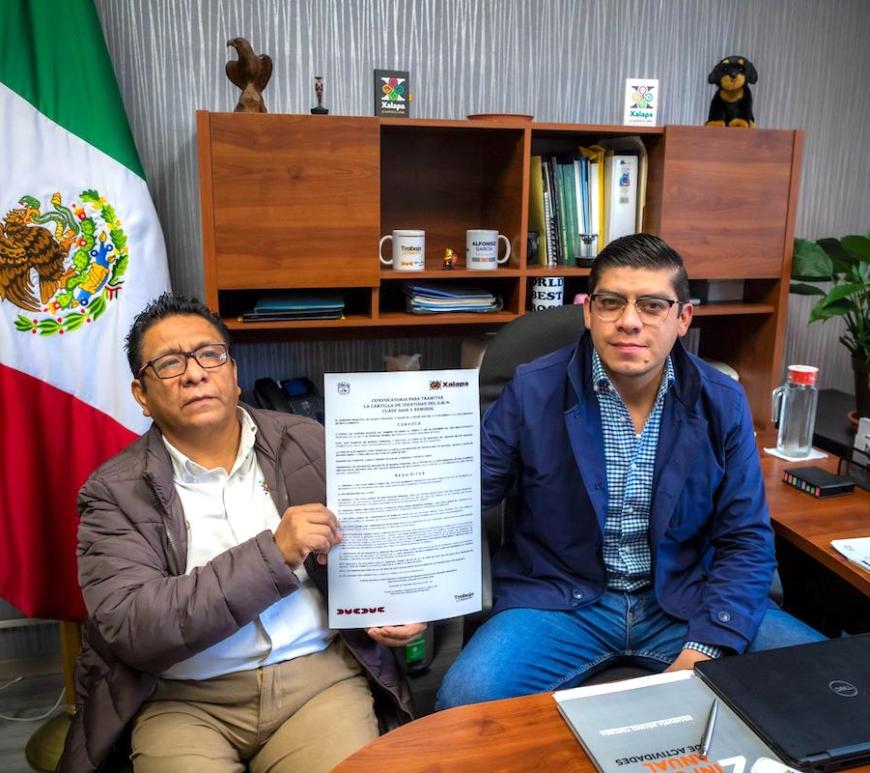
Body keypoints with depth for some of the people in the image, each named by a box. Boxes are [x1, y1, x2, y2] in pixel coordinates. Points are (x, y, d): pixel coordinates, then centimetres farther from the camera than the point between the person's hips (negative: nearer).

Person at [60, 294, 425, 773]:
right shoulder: (116, 491, -3)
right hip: (184, 700, -1)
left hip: (320, 674, 2)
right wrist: (274, 554, -22)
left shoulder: (307, 444, 3)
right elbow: (127, 628, -14)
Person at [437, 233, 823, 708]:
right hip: (560, 600, -2)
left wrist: (706, 648, -14)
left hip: (684, 600, 3)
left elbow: (746, 540, 0)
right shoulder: (532, 391, -9)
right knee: (466, 698, -27)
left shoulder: (722, 403, -2)